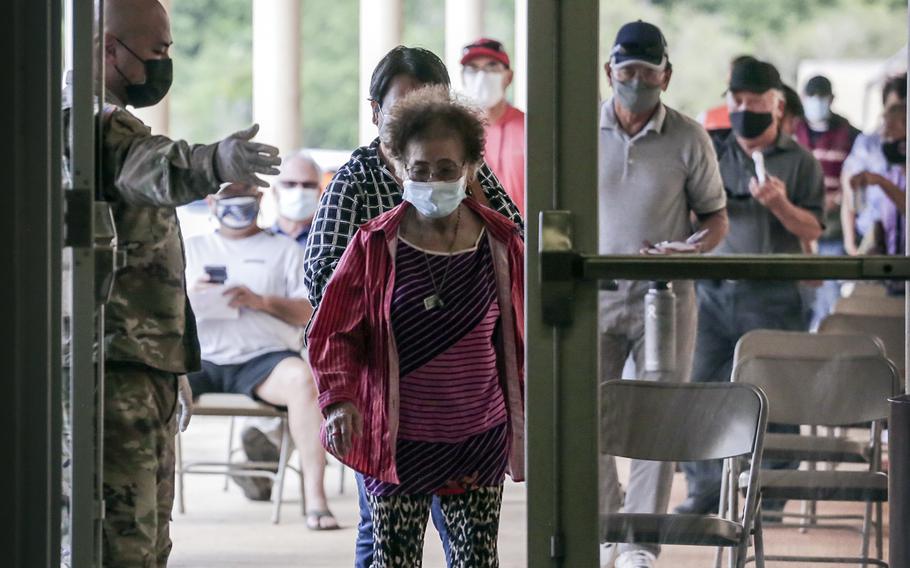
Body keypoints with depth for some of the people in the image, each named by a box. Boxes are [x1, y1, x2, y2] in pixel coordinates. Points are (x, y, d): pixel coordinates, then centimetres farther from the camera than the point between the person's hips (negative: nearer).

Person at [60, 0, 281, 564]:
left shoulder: (114, 122, 23)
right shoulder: (90, 123, -12)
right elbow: (152, 169, -38)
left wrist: (174, 370, 30)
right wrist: (216, 163, -59)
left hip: (148, 367, 11)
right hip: (113, 368, -11)